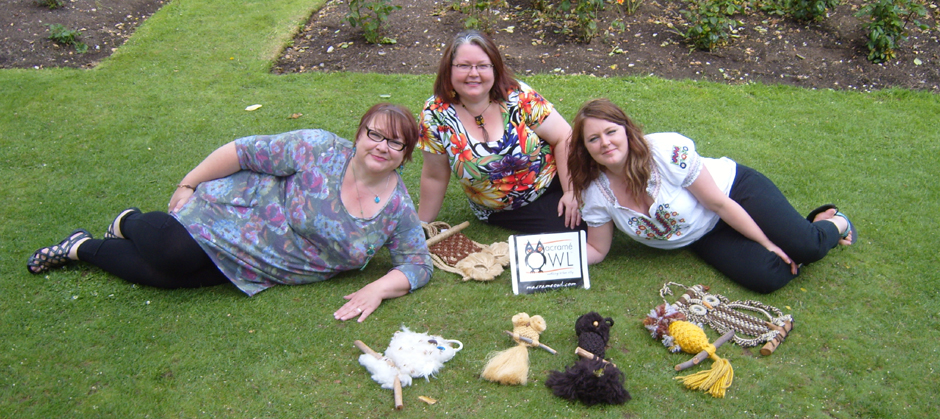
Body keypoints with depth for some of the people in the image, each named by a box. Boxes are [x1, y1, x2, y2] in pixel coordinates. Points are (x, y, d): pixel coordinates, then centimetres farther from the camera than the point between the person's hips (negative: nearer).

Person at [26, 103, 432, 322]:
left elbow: (418, 264, -6)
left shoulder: (399, 209, -9)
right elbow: (245, 151, -13)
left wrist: (378, 288, -23)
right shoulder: (319, 149, -19)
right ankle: (131, 223, 12)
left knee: (166, 275, -8)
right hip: (236, 210, -2)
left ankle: (82, 248, 20)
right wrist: (188, 184, -10)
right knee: (174, 252, -24)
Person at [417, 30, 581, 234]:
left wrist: (572, 191, -17)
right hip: (506, 212, -1)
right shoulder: (436, 115, -12)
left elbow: (563, 137, -11)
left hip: (555, 181, 1)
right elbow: (435, 178, -2)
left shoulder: (519, 97, -13)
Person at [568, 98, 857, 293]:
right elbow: (597, 250, -5)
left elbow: (720, 203, -21)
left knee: (807, 247, -23)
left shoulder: (668, 151, -30)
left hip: (734, 188, -3)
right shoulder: (595, 194, -18)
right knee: (765, 278, -19)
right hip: (704, 238, 3)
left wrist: (768, 243, -11)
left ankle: (832, 224, 16)